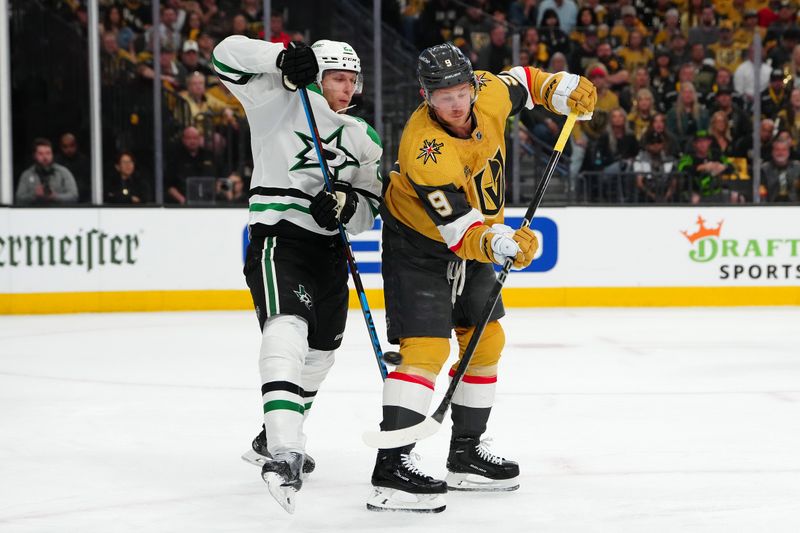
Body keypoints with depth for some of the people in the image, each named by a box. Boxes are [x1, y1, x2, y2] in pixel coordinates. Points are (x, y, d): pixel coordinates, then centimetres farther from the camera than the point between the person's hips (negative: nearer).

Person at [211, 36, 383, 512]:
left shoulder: (364, 140, 15)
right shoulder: (282, 99, -1)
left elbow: (370, 206, 10)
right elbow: (229, 56, -10)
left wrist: (346, 204, -13)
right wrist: (283, 58, -24)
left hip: (330, 248, 8)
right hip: (278, 235, -8)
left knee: (320, 350, 18)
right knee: (287, 329, -28)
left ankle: (274, 438, 40)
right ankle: (285, 454, -42)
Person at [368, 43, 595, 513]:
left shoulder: (488, 93, -15)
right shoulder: (424, 149, -35)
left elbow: (522, 83, 11)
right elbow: (460, 230, -37)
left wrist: (566, 90, 0)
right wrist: (501, 244, -53)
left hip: (471, 239, 8)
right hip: (418, 241, -8)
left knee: (487, 340, 13)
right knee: (426, 346, -20)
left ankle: (466, 452, 26)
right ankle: (392, 465, -22)